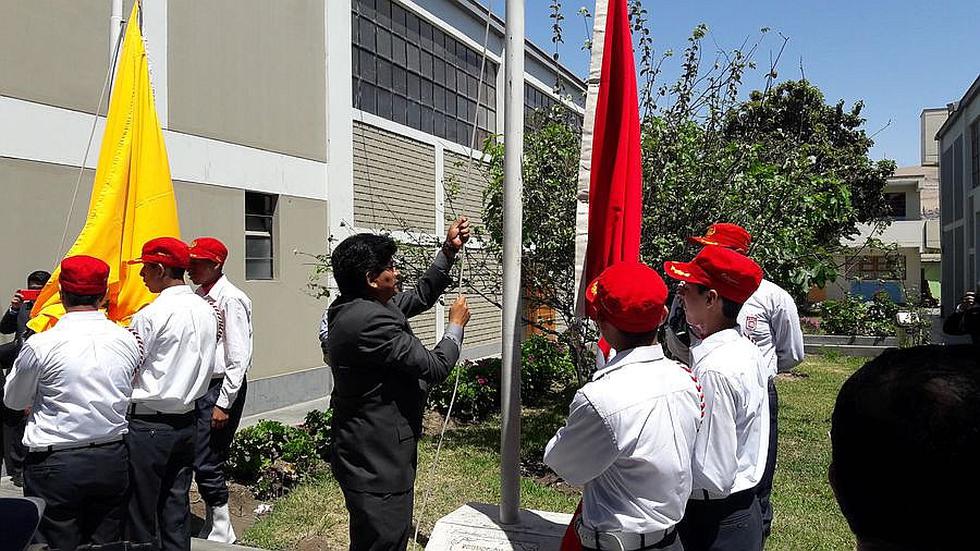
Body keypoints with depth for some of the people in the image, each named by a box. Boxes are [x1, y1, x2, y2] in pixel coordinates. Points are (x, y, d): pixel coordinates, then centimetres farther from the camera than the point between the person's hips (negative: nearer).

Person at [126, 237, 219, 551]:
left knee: (142, 513, 5)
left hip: (148, 423, -6)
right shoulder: (206, 310, 4)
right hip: (187, 419, 7)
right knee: (177, 506, 15)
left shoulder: (150, 315, -15)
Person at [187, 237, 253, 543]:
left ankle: (221, 534, 12)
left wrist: (223, 403, -16)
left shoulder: (230, 300, -14)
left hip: (222, 387, -8)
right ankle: (213, 529, 28)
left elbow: (238, 358, -17)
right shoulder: (199, 297, 10)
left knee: (206, 464, -4)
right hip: (200, 387, 8)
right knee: (207, 462, 14)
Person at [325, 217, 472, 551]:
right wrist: (456, 326, -4)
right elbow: (435, 367, -21)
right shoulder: (370, 320, -26)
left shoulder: (359, 309, 6)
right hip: (377, 464, -10)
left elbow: (420, 296, 19)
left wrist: (449, 250, 14)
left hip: (371, 457, 11)